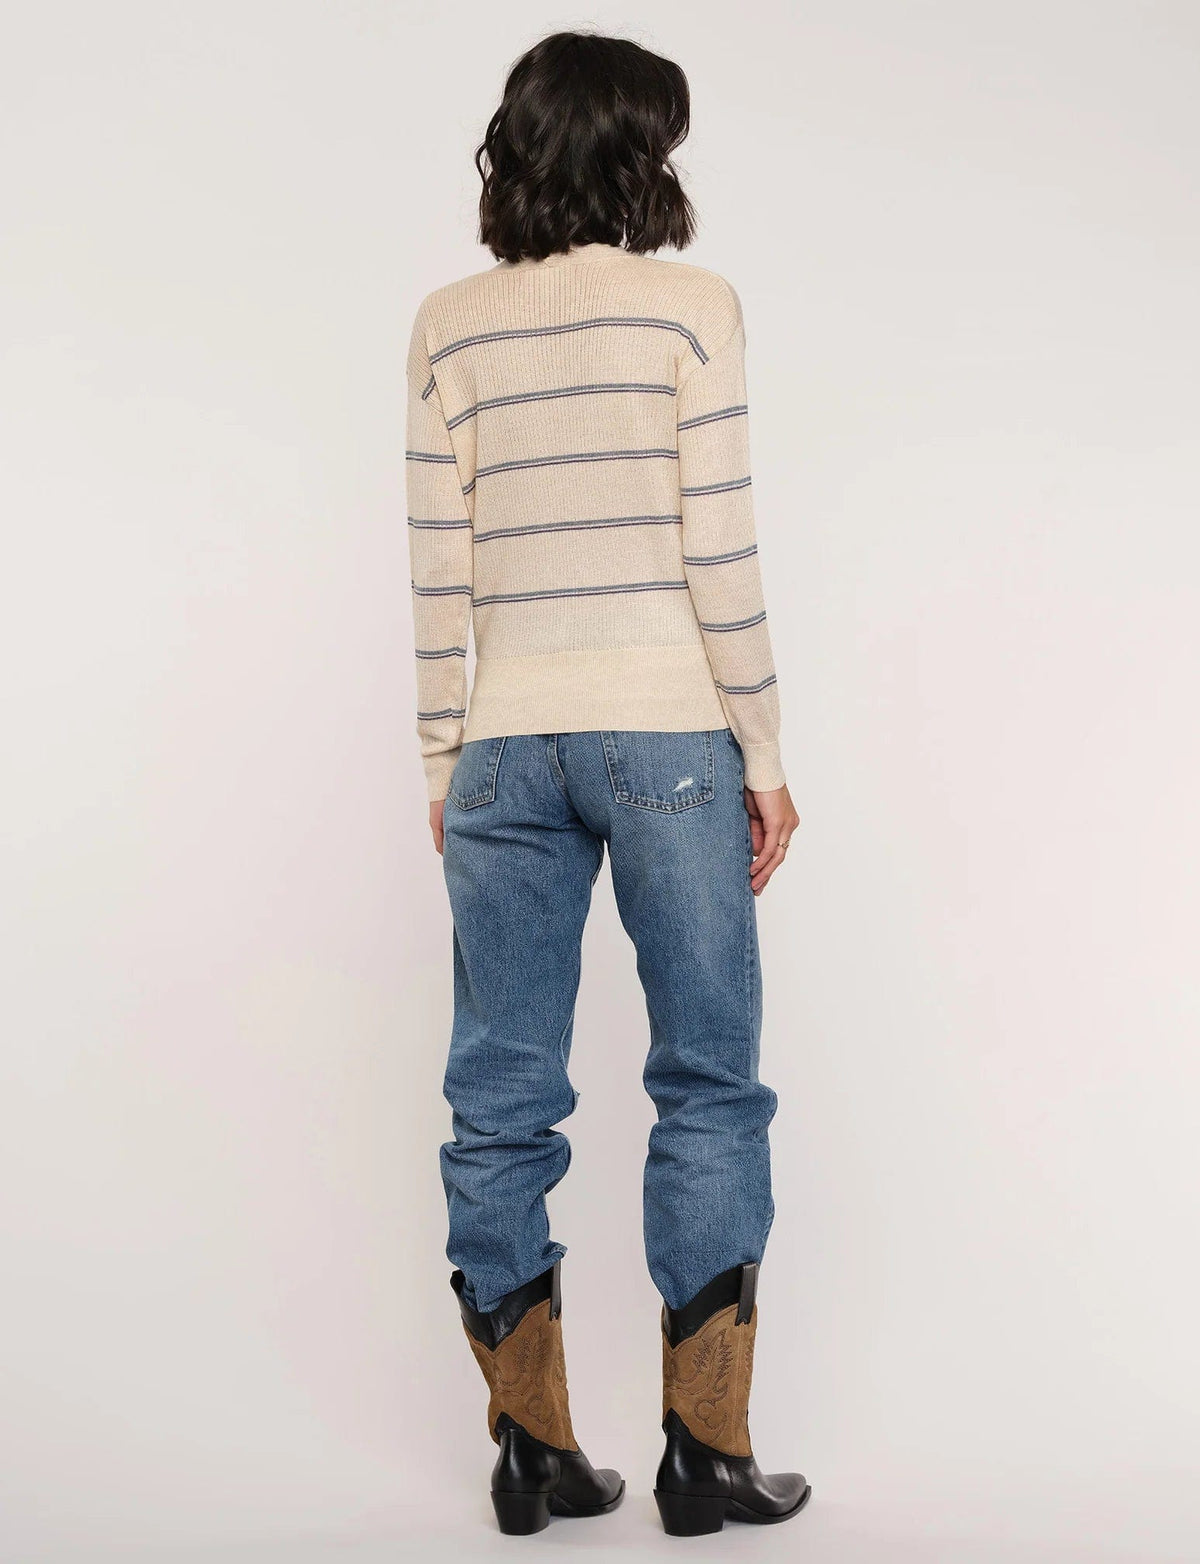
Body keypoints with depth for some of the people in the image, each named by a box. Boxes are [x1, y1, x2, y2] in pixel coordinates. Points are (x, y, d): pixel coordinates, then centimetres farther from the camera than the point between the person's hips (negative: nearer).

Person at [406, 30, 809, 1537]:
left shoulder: (449, 324, 6)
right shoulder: (688, 306, -3)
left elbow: (440, 566, 4)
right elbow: (719, 555, -7)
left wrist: (443, 762, 10)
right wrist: (764, 752, 0)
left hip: (506, 744, 3)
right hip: (663, 733, -3)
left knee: (501, 1100, 9)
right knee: (709, 1085, 8)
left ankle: (531, 1448, 15)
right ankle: (705, 1452, 12)